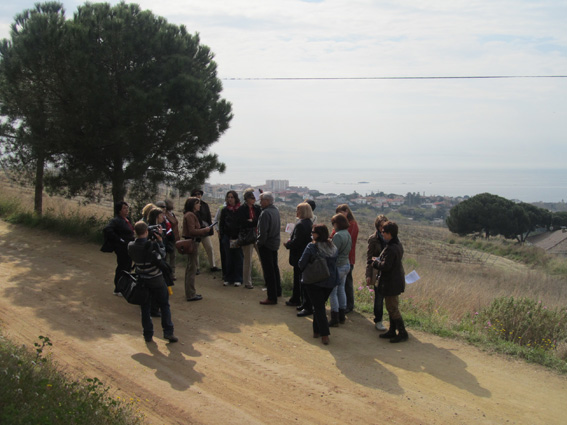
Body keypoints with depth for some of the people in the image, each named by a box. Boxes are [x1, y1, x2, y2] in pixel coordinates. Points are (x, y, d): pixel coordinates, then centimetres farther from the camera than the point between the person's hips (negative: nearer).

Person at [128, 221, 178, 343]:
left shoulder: (131, 247, -10)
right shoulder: (152, 245, -23)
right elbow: (162, 255, -8)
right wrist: (160, 241, -1)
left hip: (142, 280, 4)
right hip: (156, 280, -3)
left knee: (145, 308, 13)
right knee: (164, 305, 11)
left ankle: (148, 335, 16)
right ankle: (168, 332, 9)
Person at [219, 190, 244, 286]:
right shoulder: (224, 210, 6)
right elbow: (221, 224, 10)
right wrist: (222, 237, 3)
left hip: (238, 237, -2)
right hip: (228, 237, 2)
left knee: (239, 258, 2)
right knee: (228, 259, 6)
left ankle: (238, 279, 10)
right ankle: (228, 278, 15)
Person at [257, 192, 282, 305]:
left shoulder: (265, 213, -21)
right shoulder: (275, 210, 8)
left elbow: (263, 231, -24)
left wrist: (260, 243, -12)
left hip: (266, 244, -9)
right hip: (275, 243, 9)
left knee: (268, 271, -5)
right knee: (274, 267, 22)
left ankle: (272, 297, -3)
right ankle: (277, 291, 35)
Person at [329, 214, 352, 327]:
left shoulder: (338, 235, -20)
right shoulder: (348, 234, 7)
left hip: (337, 266, -9)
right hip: (346, 264, 9)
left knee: (333, 293, 0)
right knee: (341, 290, 19)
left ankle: (334, 320, 4)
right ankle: (342, 316, 27)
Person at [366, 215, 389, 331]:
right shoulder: (373, 239, -5)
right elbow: (369, 257, -3)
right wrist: (368, 275, -7)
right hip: (378, 271, -4)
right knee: (379, 296, 0)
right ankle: (378, 321, 12)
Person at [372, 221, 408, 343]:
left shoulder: (391, 248, -26)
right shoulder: (398, 245, 6)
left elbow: (385, 266, -27)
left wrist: (375, 263, -9)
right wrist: (378, 262, 9)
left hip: (391, 283, -10)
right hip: (396, 281, 10)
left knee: (392, 308, 0)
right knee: (392, 307, 19)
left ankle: (402, 333, 7)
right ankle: (392, 331, 29)